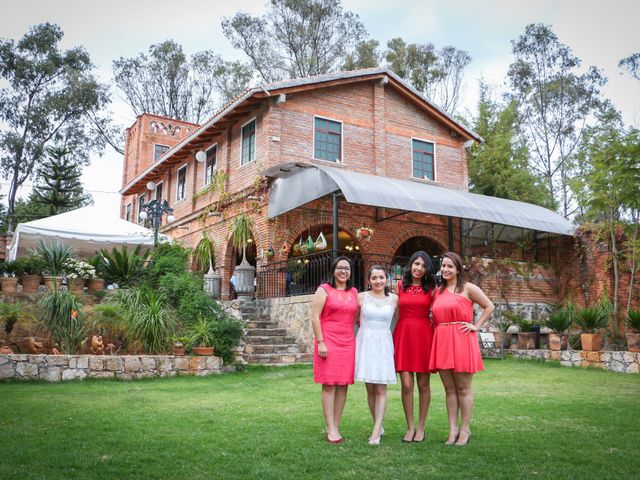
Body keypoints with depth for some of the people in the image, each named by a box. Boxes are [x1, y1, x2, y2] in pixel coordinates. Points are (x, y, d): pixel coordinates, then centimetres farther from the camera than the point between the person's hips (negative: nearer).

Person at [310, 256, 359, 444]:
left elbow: (355, 317, 18)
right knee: (329, 384, -4)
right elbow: (315, 317, -5)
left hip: (348, 343, 5)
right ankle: (330, 430, 0)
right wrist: (320, 342, -12)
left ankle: (336, 427, 14)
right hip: (328, 342, -5)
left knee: (343, 385, 5)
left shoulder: (354, 292, 15)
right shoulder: (324, 290, 0)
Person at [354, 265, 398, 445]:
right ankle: (378, 426, 19)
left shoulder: (394, 299, 4)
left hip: (384, 343, 0)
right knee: (370, 389, 5)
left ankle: (376, 431, -3)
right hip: (365, 342, 0)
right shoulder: (361, 297, 1)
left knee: (381, 389, -4)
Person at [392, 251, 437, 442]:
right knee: (406, 385, -2)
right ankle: (410, 427, 11)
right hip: (403, 334, 1)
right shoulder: (400, 286, 9)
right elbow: (396, 313, 12)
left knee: (423, 385, 4)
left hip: (424, 335, 0)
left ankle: (421, 428, 17)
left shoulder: (430, 288, 6)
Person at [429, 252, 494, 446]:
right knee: (449, 389, 7)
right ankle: (453, 430, 13)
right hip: (441, 342, 5)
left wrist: (477, 326, -1)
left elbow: (489, 307, 4)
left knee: (463, 388, 1)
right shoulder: (437, 291, 15)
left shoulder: (468, 288, 2)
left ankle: (465, 430, 11)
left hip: (461, 340, -4)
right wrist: (437, 328, 7)